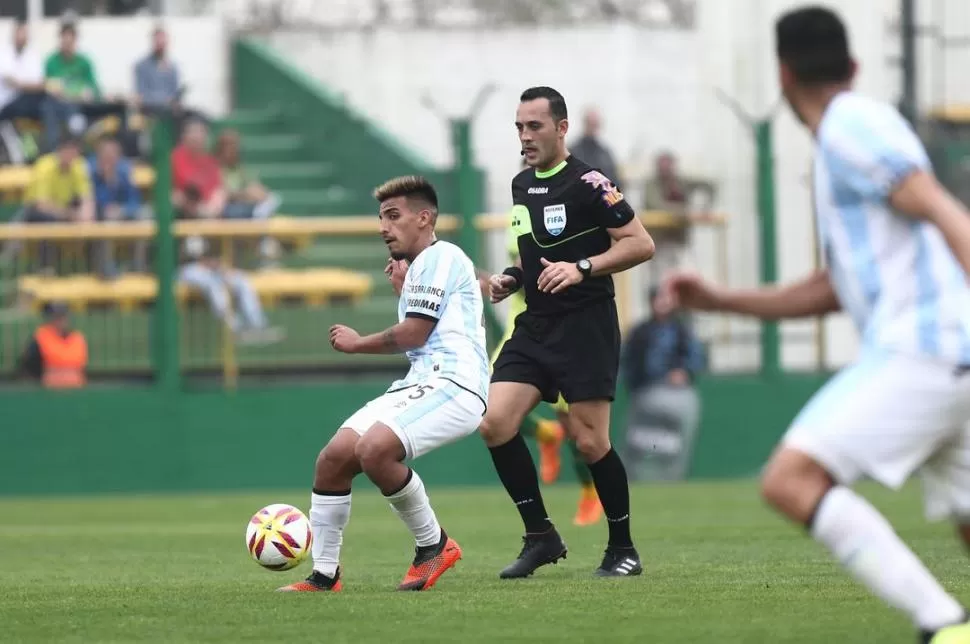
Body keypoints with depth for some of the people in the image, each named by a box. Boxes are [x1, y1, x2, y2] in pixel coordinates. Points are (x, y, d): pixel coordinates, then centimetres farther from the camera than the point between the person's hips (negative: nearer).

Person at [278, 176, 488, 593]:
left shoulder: (440, 257, -4)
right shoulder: (417, 267, 27)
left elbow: (415, 332, -11)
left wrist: (358, 344, 4)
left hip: (453, 384, -10)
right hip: (421, 384, 10)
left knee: (374, 449, -31)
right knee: (333, 458, -2)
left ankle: (434, 546, -12)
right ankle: (323, 575, 6)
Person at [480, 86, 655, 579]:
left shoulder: (587, 183, -10)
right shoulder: (521, 185, 13)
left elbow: (641, 244, -13)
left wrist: (582, 268, -23)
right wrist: (512, 278, 9)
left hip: (585, 328, -7)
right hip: (534, 327, 7)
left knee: (590, 441, -7)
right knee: (495, 423, -7)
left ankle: (623, 549, 11)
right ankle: (540, 537, 5)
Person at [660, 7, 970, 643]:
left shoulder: (852, 125, -4)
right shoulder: (851, 133, 26)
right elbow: (835, 289, 31)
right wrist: (720, 299, 29)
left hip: (917, 347, -10)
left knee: (790, 481, -15)